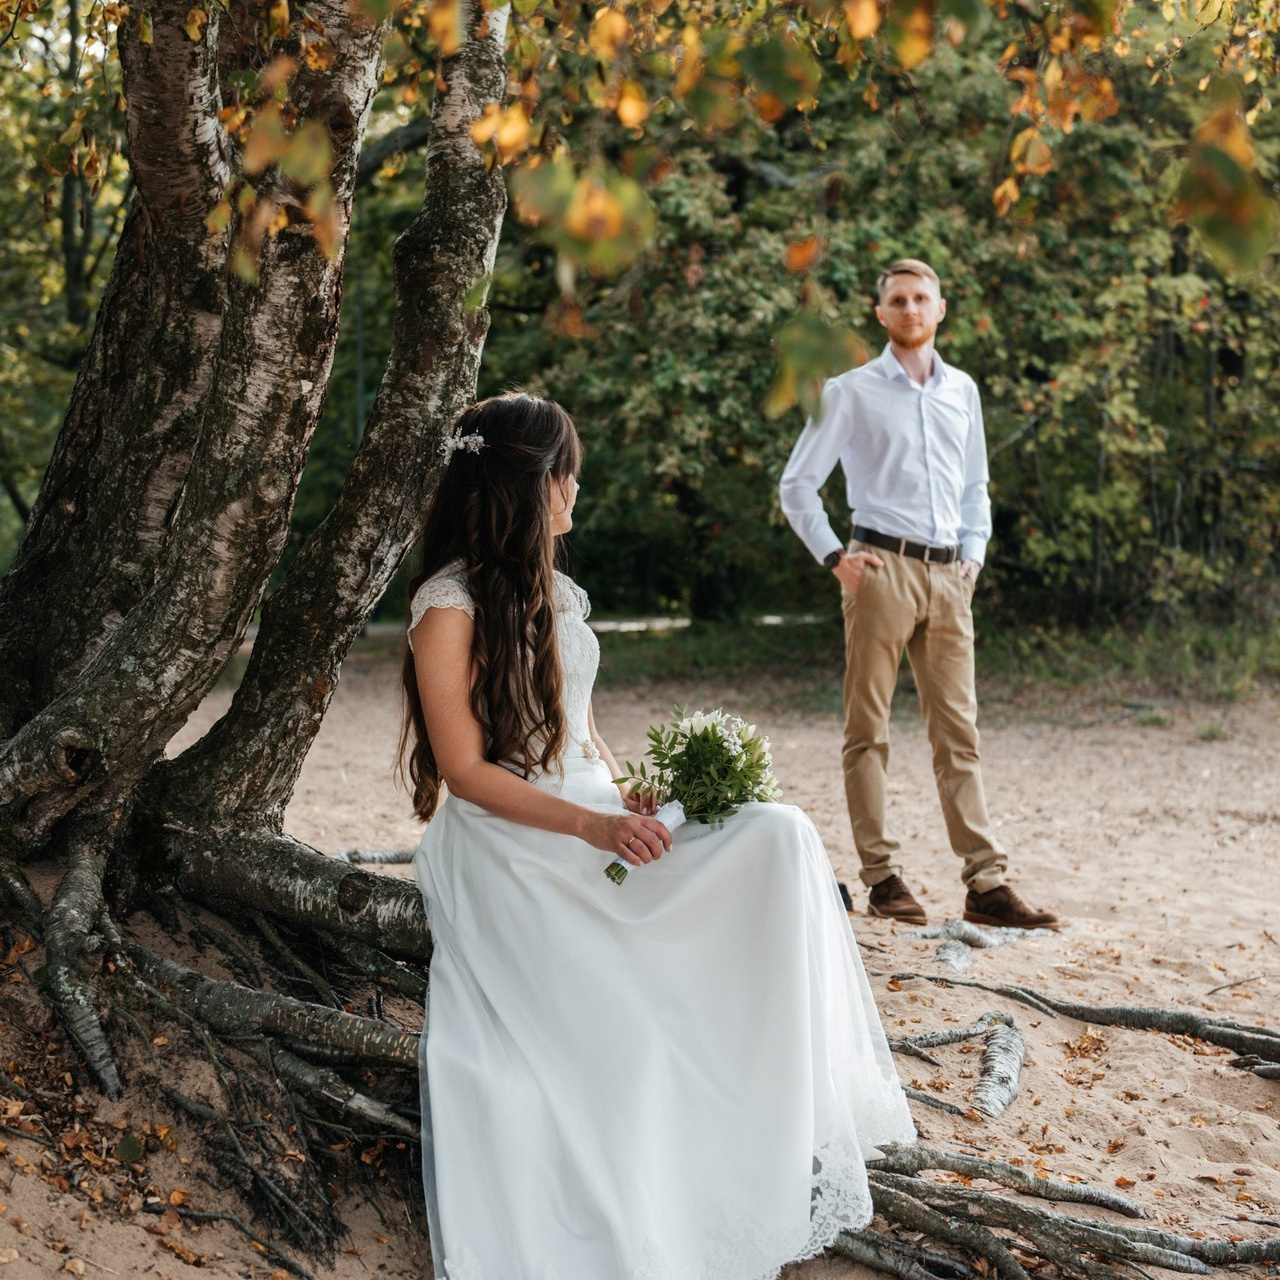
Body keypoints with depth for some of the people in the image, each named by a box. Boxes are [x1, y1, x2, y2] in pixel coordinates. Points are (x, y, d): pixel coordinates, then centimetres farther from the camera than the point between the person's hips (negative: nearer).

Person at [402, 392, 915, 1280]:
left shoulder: (554, 592, 16)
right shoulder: (450, 605, -10)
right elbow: (466, 771, -13)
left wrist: (626, 798, -2)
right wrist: (590, 825, -22)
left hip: (592, 822, 7)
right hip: (505, 849, -7)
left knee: (778, 838, -15)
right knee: (622, 1027, -27)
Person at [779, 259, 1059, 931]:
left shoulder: (963, 391, 16)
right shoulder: (851, 391, 4)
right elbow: (797, 485, 4)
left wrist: (974, 553, 12)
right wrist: (835, 557, -3)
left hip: (948, 577, 4)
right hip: (883, 568, -4)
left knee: (958, 732, 2)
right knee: (868, 729, -2)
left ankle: (986, 885, 2)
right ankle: (882, 877, 4)